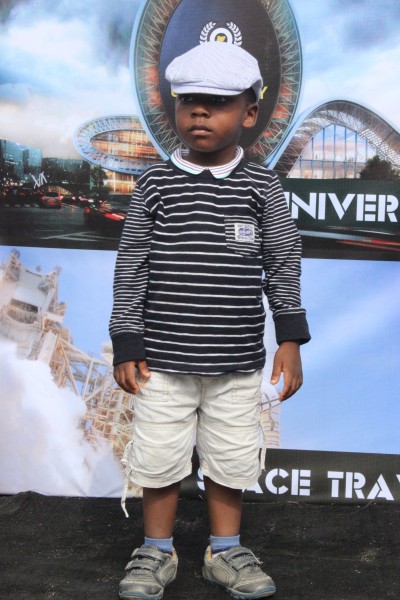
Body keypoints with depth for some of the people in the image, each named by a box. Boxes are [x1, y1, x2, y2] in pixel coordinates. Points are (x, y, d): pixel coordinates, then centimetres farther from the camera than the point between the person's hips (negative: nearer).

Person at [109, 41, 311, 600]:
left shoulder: (262, 186, 0)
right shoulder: (156, 183, -2)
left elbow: (282, 263, 4)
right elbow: (131, 265, 0)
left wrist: (291, 339, -2)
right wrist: (127, 345, -2)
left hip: (237, 361, 1)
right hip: (164, 357, 0)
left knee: (232, 460, 11)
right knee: (159, 457, 9)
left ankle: (225, 551, 31)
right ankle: (157, 552, 29)